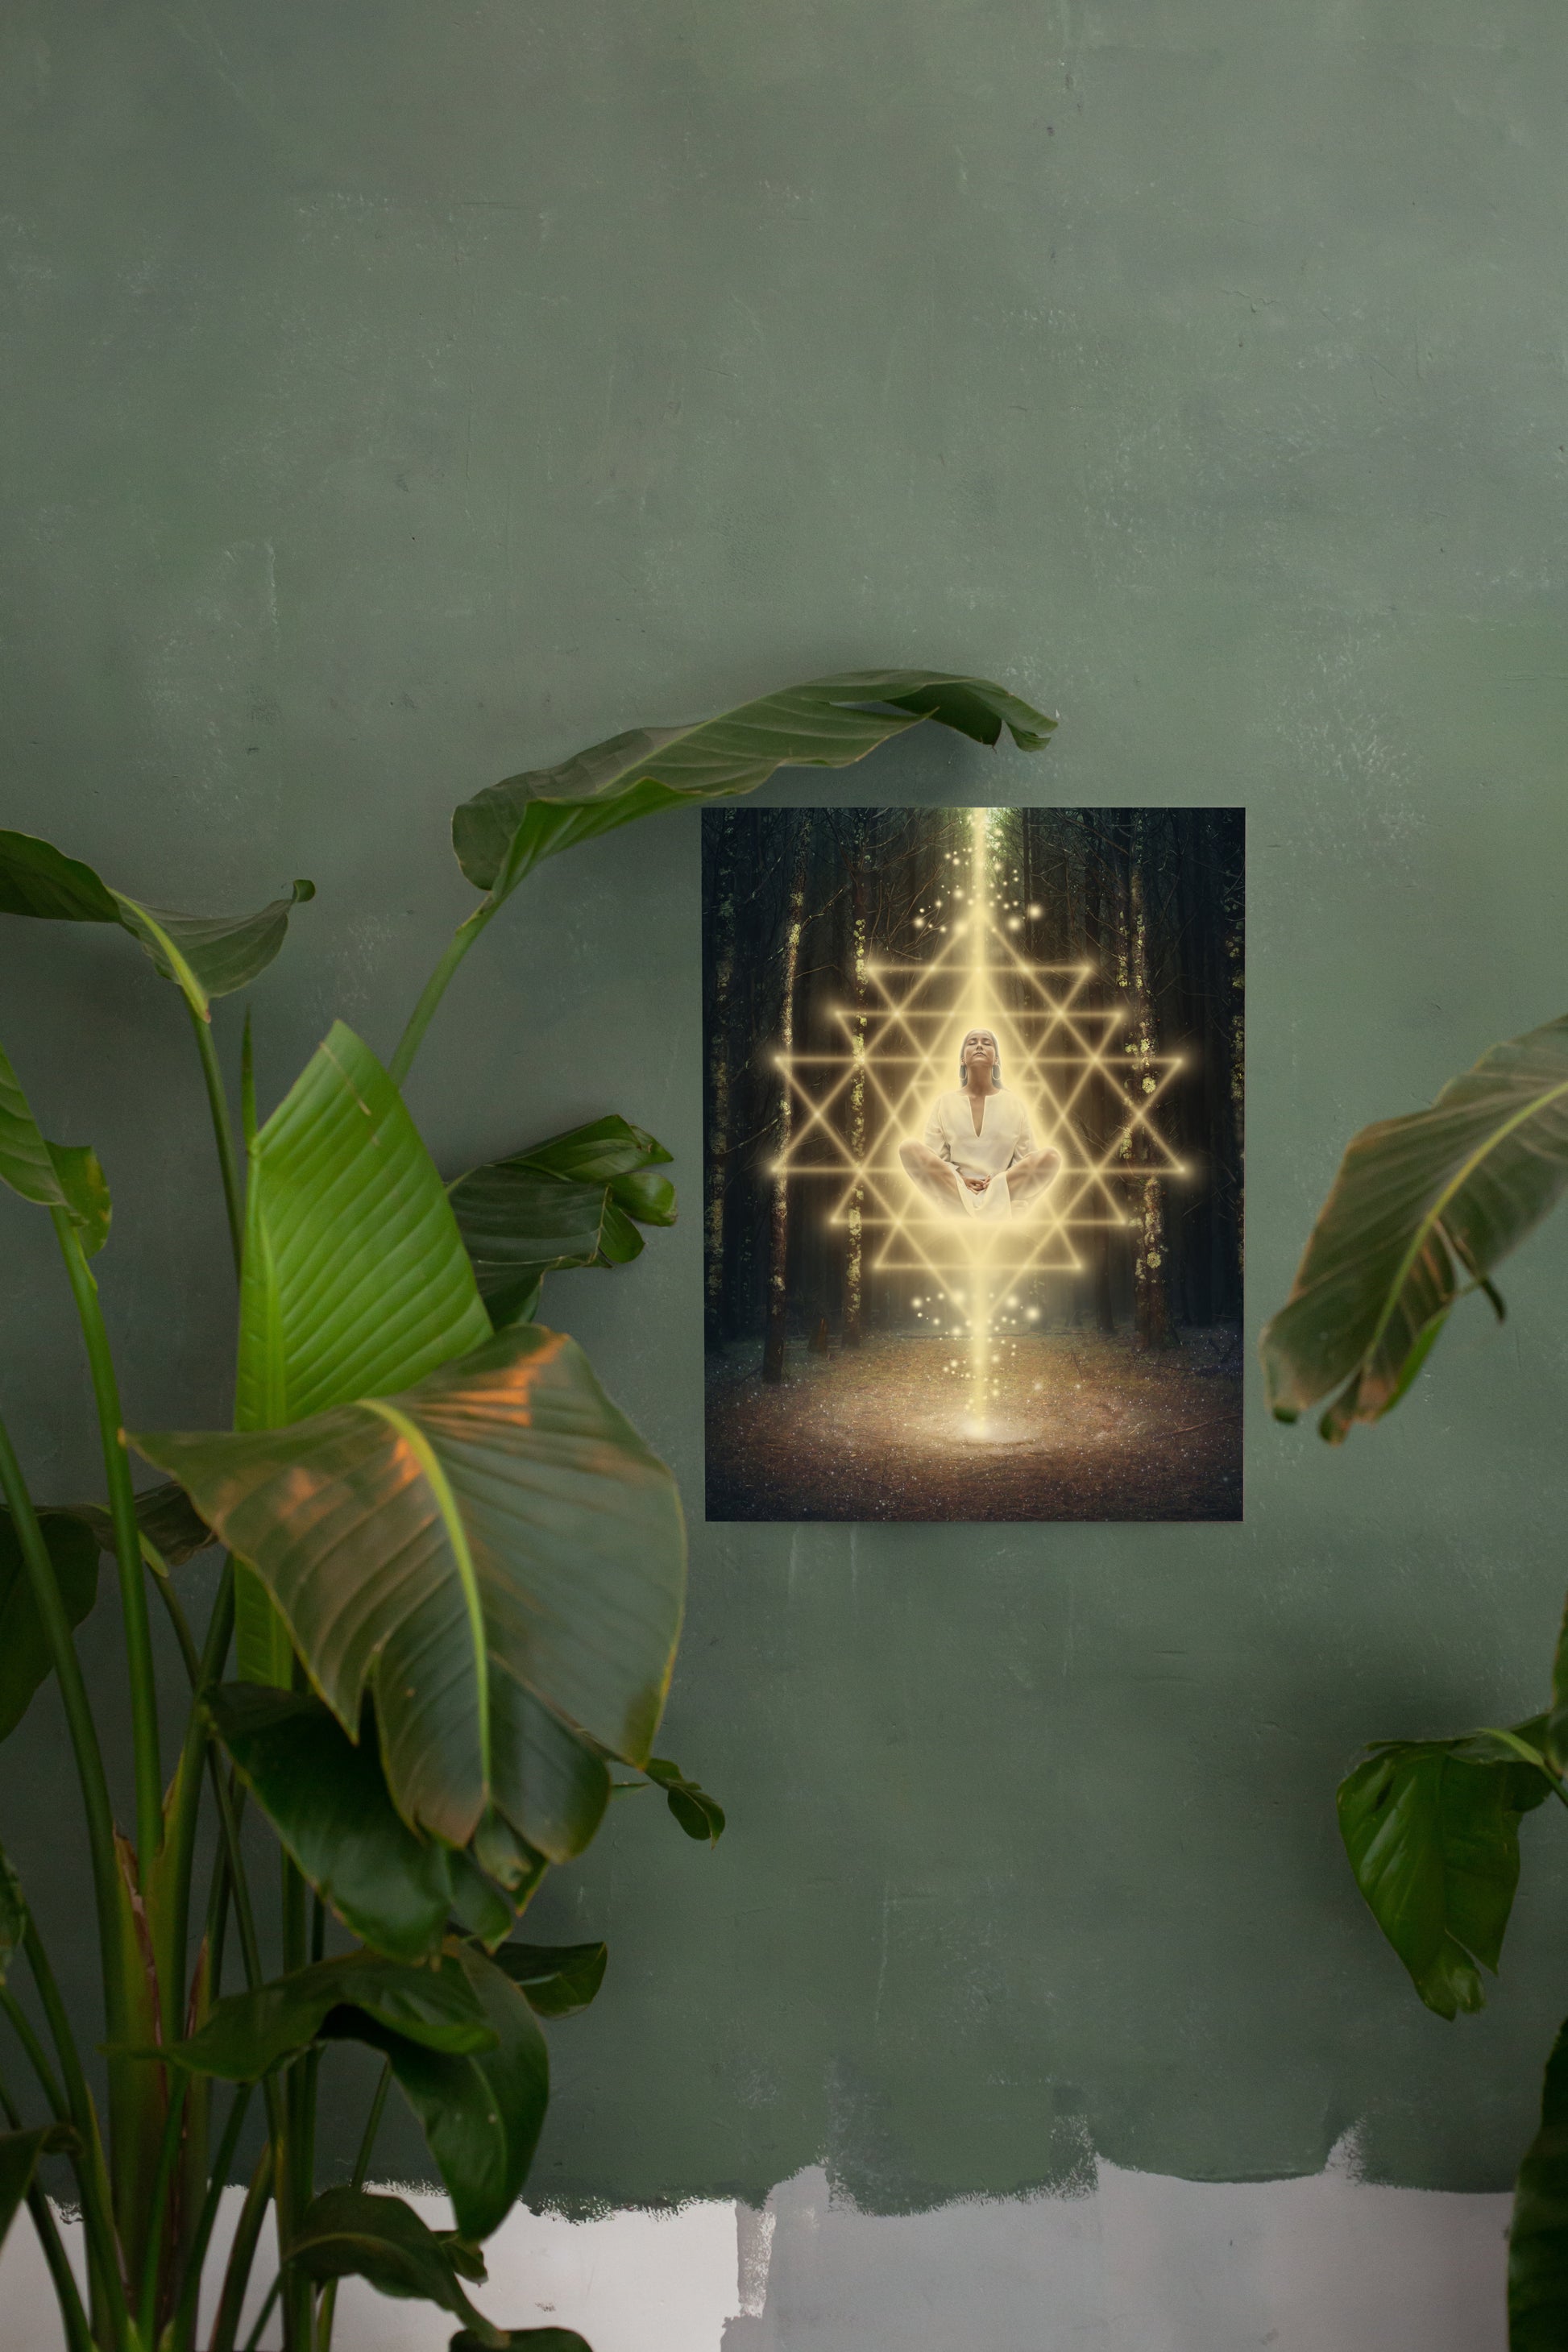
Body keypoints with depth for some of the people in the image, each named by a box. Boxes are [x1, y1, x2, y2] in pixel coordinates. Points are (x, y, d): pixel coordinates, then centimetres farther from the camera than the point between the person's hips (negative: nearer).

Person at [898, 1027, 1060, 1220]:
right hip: (953, 1189, 0)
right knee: (908, 1149, -27)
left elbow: (1026, 1159, 7)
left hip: (1003, 1190, 0)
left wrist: (1002, 1179, -13)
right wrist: (960, 1179, -14)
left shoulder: (1013, 1103, 11)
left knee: (1052, 1158, -25)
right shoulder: (944, 1102, 10)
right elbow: (932, 1159, 5)